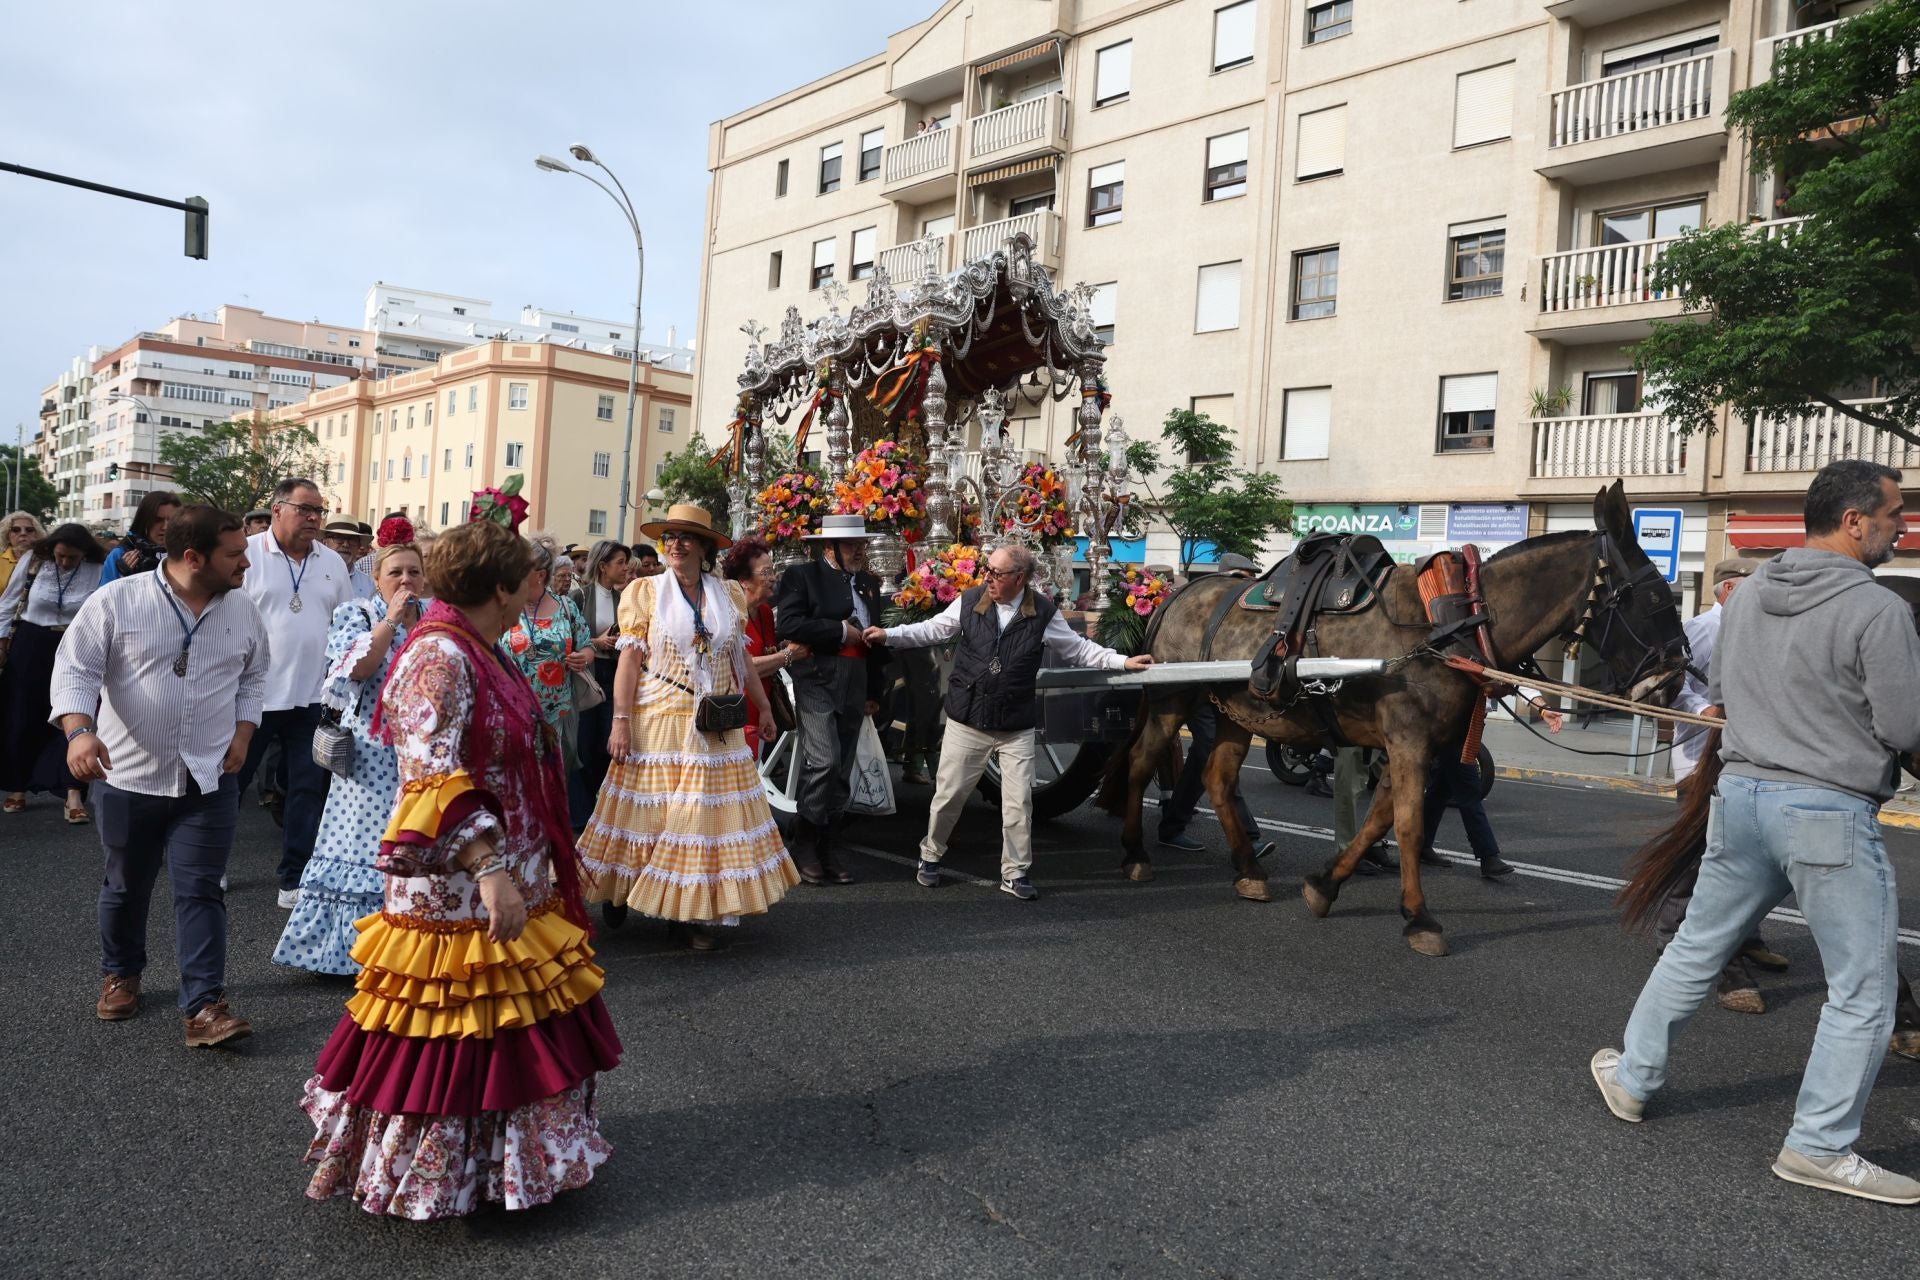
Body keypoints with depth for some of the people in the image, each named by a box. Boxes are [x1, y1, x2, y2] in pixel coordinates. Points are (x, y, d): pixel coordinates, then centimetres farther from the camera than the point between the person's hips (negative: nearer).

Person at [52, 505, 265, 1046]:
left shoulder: (243, 610, 2)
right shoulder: (116, 601, -9)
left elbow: (253, 676, 16)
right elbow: (76, 668, -11)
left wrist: (243, 731, 4)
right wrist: (80, 730, -26)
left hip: (209, 779, 1)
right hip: (129, 774, -1)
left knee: (201, 891, -2)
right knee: (126, 886, 16)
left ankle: (205, 1006, 0)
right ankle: (120, 975, 39)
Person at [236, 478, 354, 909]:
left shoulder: (332, 562, 9)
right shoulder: (246, 554, -4)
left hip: (313, 695, 3)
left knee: (308, 788, 5)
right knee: (231, 780, 10)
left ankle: (295, 880, 13)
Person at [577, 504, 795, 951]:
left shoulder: (730, 596, 9)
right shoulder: (645, 591, 1)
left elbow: (742, 659, 16)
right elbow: (630, 658, -5)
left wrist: (763, 706, 16)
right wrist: (621, 720, -11)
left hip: (715, 729, 3)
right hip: (658, 723, -2)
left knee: (705, 812, 1)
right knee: (650, 810, 2)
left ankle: (691, 913, 7)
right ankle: (619, 895, 20)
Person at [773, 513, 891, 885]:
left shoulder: (869, 583, 18)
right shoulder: (801, 576, -2)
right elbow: (788, 624, -15)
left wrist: (874, 691, 19)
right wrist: (840, 631, -12)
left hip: (855, 685, 6)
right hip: (817, 679, -6)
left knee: (842, 770, 8)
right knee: (823, 761, -17)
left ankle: (825, 849, 17)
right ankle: (804, 846, -2)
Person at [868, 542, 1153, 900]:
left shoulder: (1043, 613, -5)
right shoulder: (969, 601, -3)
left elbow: (1078, 649, 5)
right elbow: (932, 630, 8)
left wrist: (1123, 662, -1)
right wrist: (889, 635, -1)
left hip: (1016, 728, 0)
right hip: (966, 722, 1)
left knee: (1019, 802, 3)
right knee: (948, 794, 7)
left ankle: (1015, 873, 18)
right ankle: (931, 856, 30)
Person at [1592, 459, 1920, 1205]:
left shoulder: (1746, 595, 6)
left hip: (1741, 794, 7)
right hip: (1830, 810, -7)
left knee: (1696, 950, 19)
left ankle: (1632, 1078, 29)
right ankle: (1819, 1147, 14)